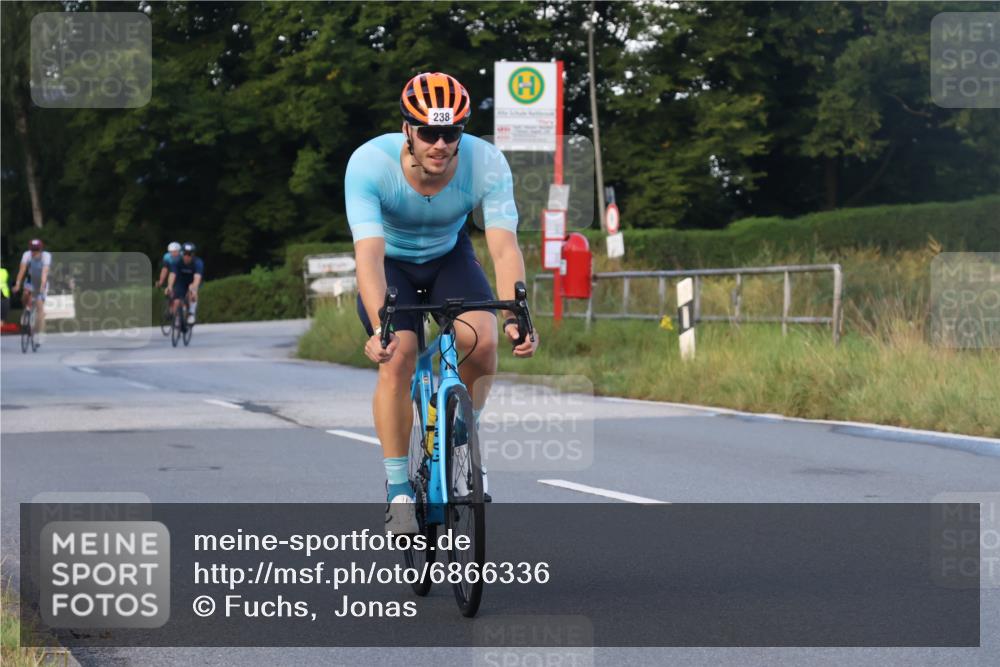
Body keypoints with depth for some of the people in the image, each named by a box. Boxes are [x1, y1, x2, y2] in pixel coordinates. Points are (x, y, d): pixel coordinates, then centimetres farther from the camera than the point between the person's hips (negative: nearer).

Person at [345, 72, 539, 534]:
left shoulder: (486, 163, -29)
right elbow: (369, 253, -41)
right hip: (391, 264, -1)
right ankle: (398, 489, -11)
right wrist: (380, 326, -55)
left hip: (449, 257, 2)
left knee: (482, 340, -25)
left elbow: (504, 247, -35)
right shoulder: (369, 163, -33)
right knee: (397, 357, -25)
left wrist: (515, 316, -51)